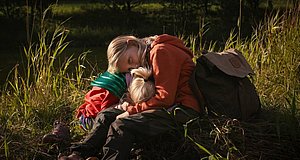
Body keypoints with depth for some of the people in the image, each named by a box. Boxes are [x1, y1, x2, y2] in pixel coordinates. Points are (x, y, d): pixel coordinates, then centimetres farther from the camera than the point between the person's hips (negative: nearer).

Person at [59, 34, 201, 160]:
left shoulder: (160, 52, -12)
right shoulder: (147, 61, 18)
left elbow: (165, 97, -18)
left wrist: (132, 111, -13)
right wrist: (130, 107, -2)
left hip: (184, 109, -10)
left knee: (122, 125, -25)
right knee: (106, 115, 3)